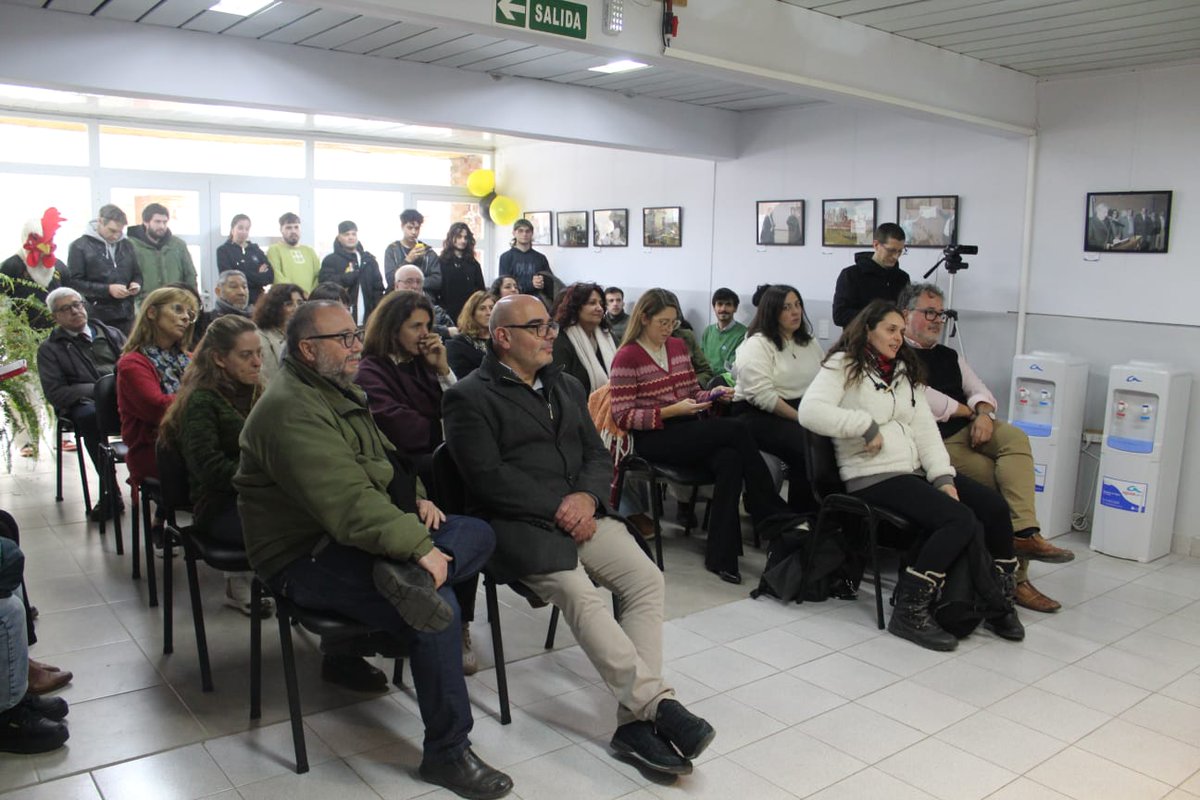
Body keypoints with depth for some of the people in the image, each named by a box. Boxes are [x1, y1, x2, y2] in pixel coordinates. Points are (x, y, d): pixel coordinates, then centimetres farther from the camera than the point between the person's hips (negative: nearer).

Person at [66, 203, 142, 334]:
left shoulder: (126, 245, 14)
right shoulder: (80, 246, -3)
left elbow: (137, 274, 23)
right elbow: (74, 282, -9)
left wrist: (136, 284, -1)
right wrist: (107, 289, -18)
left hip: (125, 317, 5)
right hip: (96, 318, -5)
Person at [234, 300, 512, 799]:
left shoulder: (341, 392, 14)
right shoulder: (291, 411, -20)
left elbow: (383, 457, 24)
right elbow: (347, 501, -30)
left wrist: (416, 496, 5)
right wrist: (418, 547, -32)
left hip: (353, 535, 10)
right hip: (305, 559, -10)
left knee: (479, 534, 0)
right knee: (436, 607, -28)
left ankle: (407, 578, -29)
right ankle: (447, 754, -11)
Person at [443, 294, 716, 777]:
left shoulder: (567, 387, 21)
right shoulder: (469, 397, 0)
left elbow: (597, 455, 16)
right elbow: (487, 478, -11)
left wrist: (587, 497, -7)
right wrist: (557, 509, -15)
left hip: (581, 514, 6)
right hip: (520, 524, -6)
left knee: (647, 579, -16)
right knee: (579, 593, -30)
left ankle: (636, 719, -17)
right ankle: (658, 703, -26)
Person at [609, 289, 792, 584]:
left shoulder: (679, 346, 14)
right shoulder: (627, 358, -5)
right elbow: (623, 416, -9)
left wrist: (713, 394, -1)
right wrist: (672, 411, -18)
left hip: (688, 431, 6)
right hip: (652, 438, -6)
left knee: (730, 459, -28)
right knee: (734, 429, -24)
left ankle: (721, 556, -26)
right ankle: (775, 515, -11)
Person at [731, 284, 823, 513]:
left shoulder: (809, 342, 16)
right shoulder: (756, 345, -7)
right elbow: (763, 396, -17)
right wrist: (800, 418, -18)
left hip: (803, 410, 7)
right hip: (759, 415, -6)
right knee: (807, 446, -31)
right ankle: (801, 517, -17)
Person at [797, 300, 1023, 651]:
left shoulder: (905, 371, 22)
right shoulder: (843, 366, 0)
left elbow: (926, 429, 13)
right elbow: (809, 411, -18)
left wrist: (944, 478, -1)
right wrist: (867, 426, -17)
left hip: (917, 471, 8)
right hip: (875, 477, -8)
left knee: (994, 506, -9)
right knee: (961, 520, -25)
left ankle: (1000, 602, 9)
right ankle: (909, 611, -16)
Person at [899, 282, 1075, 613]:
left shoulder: (950, 356, 24)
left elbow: (980, 391, 19)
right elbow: (923, 399, -16)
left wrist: (983, 413, -7)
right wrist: (967, 411, 1)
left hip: (969, 427, 7)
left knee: (1016, 438, -23)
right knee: (1003, 478, -19)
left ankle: (1024, 534, -31)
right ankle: (1017, 575, -11)